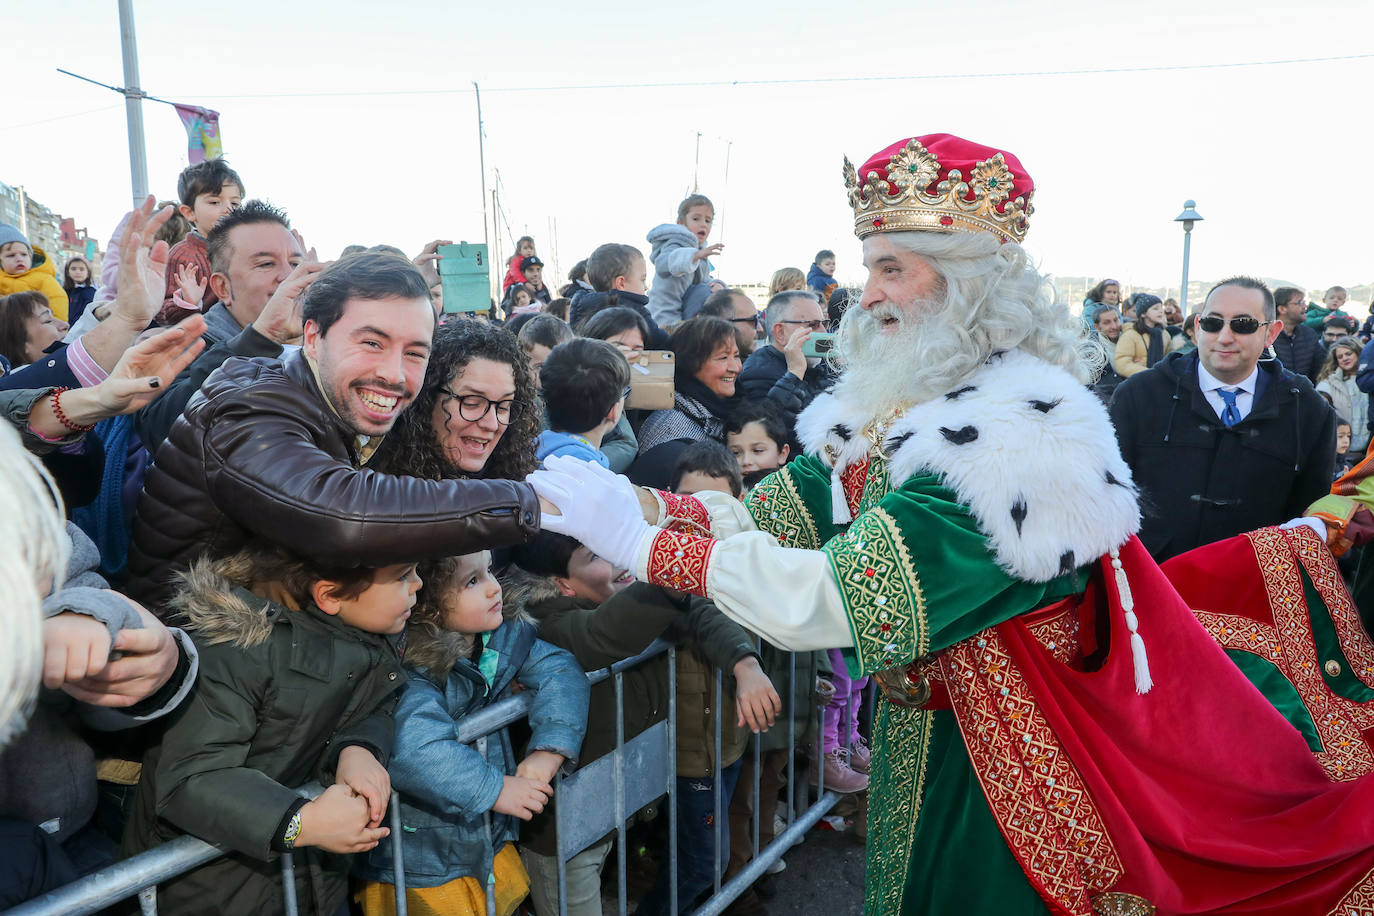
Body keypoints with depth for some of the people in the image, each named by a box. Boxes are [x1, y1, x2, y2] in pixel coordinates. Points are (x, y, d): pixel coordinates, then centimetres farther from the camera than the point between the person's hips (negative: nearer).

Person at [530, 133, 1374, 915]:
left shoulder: (1022, 433, -27)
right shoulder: (895, 407, -2)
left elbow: (838, 600, -33)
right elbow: (779, 515, -3)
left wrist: (641, 542, -31)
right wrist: (640, 504, -17)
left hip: (998, 773, -7)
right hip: (913, 742, 7)